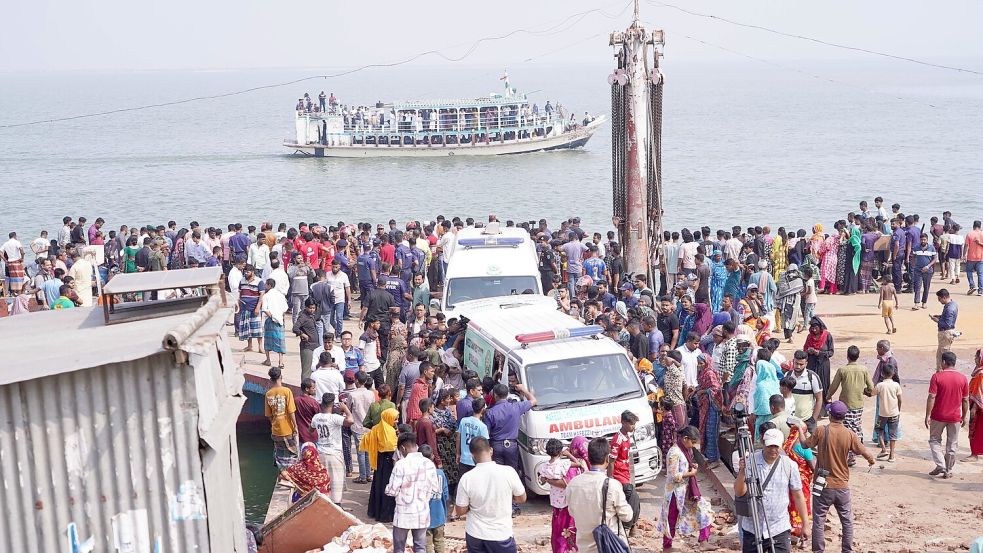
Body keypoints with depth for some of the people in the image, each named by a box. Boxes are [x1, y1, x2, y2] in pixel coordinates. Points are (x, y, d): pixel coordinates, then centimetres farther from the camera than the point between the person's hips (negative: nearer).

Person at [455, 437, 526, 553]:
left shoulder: (467, 478, -14)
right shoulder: (508, 472, -16)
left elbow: (460, 511, -5)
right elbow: (522, 498, -1)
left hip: (475, 535, 1)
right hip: (501, 535, -1)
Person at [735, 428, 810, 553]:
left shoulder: (790, 465, -3)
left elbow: (798, 495, 6)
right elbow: (739, 493, -9)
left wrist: (805, 524, 7)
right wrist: (742, 473, -26)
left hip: (780, 530, 0)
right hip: (752, 529, 0)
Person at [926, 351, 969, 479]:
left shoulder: (937, 376, -11)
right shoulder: (962, 378, -2)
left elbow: (931, 397, -15)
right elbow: (965, 400, 2)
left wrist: (927, 416, -10)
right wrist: (964, 417, 13)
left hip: (938, 416, -2)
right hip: (955, 417, 3)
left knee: (934, 440, 13)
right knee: (951, 444, 12)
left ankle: (941, 466, -1)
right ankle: (948, 471, 17)